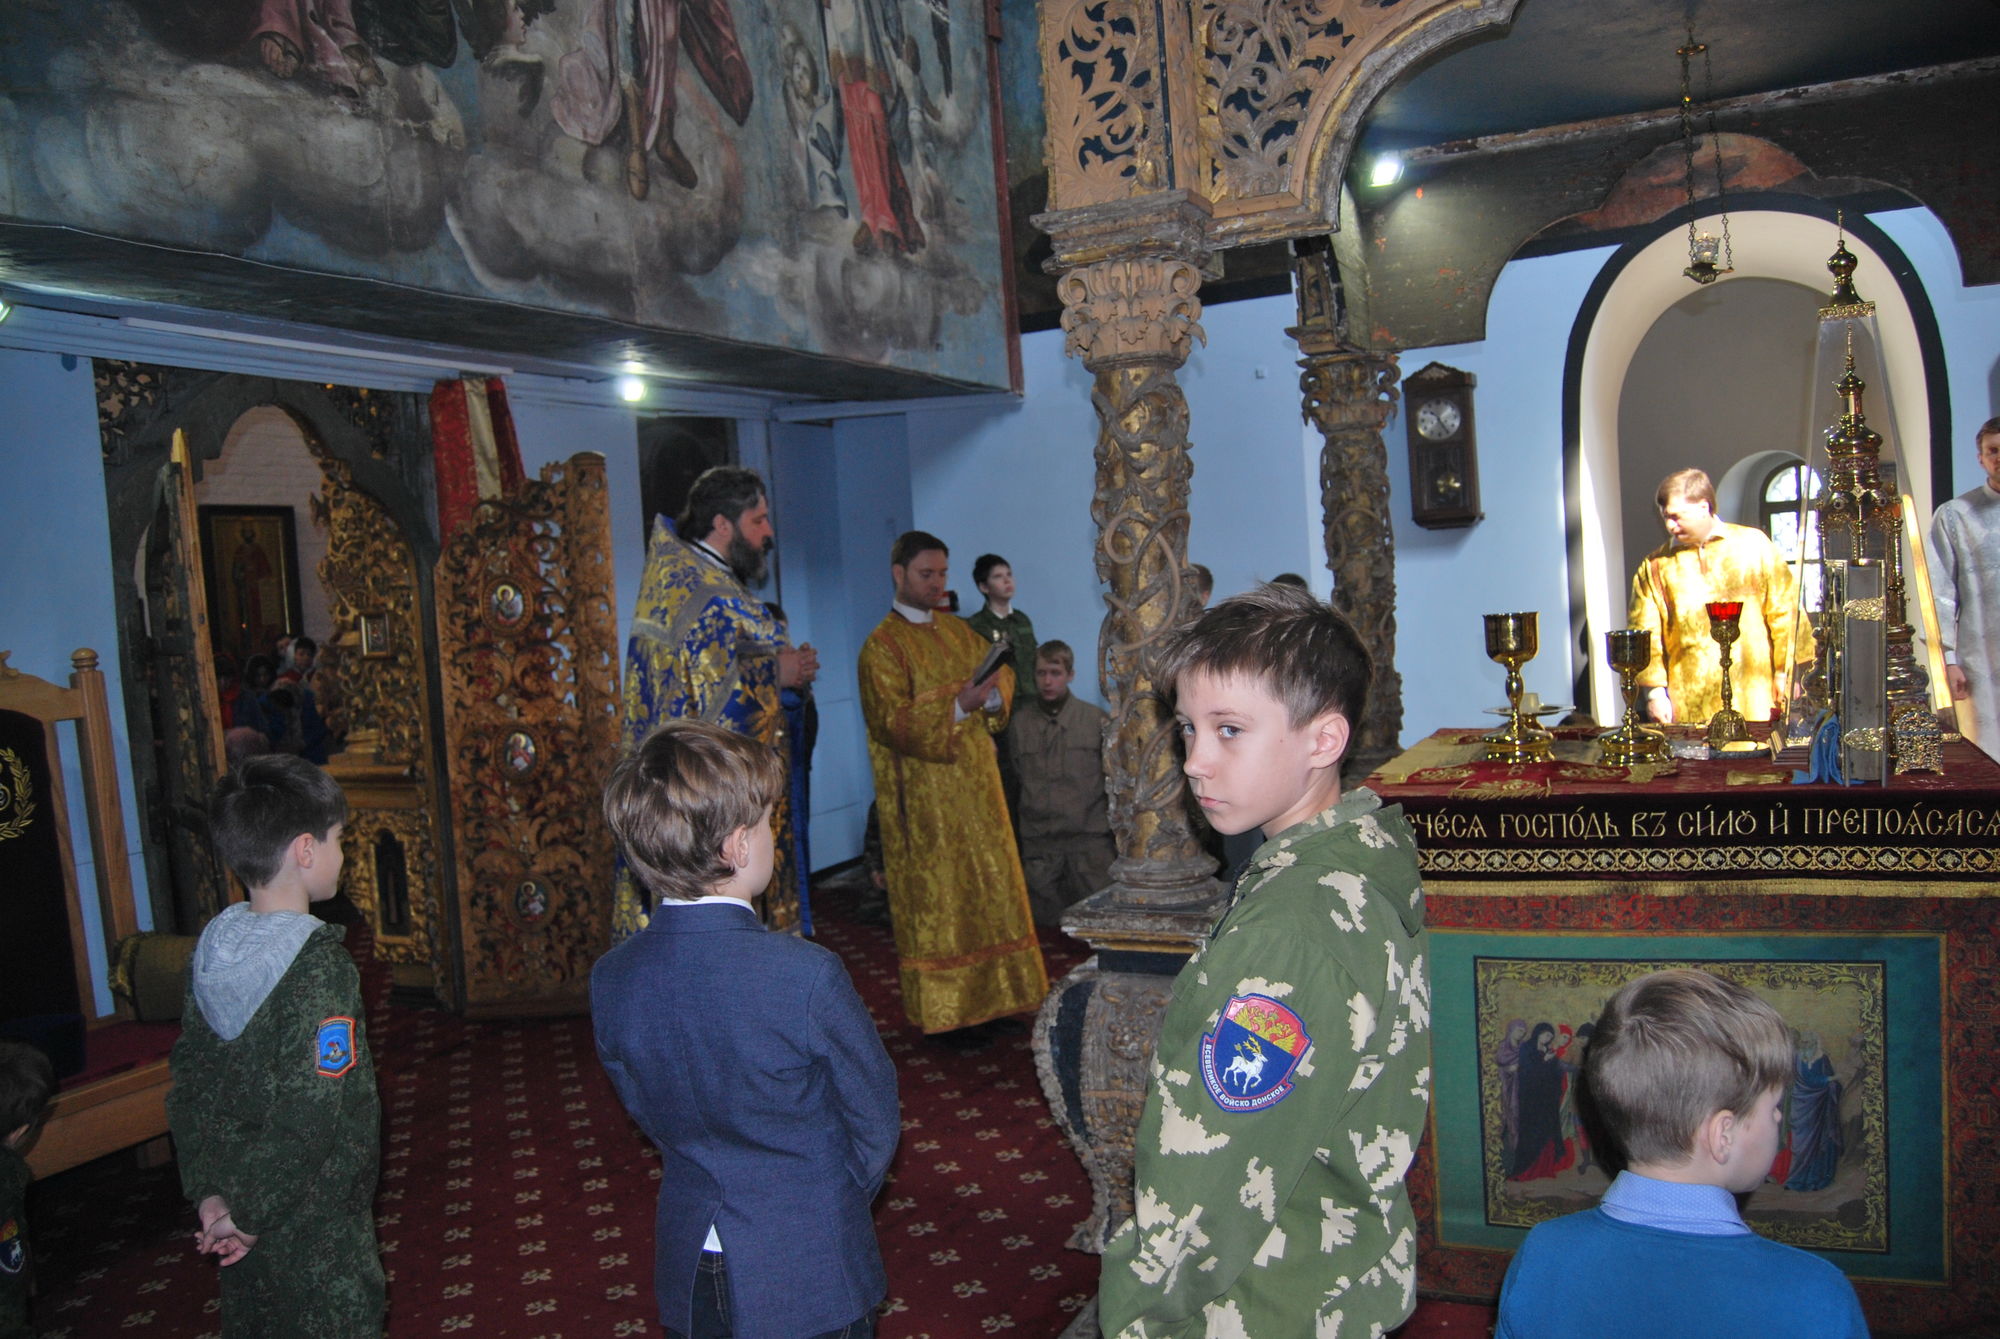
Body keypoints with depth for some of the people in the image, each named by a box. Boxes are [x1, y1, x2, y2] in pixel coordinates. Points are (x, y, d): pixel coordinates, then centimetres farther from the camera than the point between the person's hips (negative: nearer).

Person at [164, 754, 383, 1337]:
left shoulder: (212, 949, -1)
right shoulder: (320, 965, -24)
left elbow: (188, 1084, 3)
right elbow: (309, 1114, -26)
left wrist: (209, 1193, 3)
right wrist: (248, 1213, -14)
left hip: (238, 1214, 7)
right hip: (317, 1225, -7)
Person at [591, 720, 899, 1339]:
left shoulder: (610, 980, -12)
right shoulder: (807, 975, -27)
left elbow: (647, 1114, 4)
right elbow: (876, 1123, -13)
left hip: (688, 1276, 5)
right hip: (810, 1274, -4)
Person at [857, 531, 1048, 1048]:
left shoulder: (957, 630, 13)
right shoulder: (882, 645, -9)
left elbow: (1001, 672, 13)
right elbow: (892, 721, -17)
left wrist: (991, 692, -10)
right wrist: (958, 704, -27)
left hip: (974, 780, 7)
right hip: (923, 794, -7)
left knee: (988, 886, 10)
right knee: (936, 896, -1)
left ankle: (989, 999, 21)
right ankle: (947, 1011, 8)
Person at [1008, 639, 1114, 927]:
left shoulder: (1096, 719, 4)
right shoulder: (1019, 722, 8)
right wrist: (1013, 837, 14)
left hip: (1090, 839, -2)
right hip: (1038, 844, 2)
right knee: (1046, 924, 6)